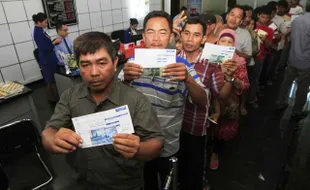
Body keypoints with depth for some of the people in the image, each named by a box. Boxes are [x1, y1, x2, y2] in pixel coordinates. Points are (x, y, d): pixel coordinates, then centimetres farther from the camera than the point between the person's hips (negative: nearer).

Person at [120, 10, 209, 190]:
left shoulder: (182, 65, -12)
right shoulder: (133, 61, -7)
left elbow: (203, 101, -18)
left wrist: (187, 79, -39)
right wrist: (126, 79, -34)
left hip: (168, 147, -1)